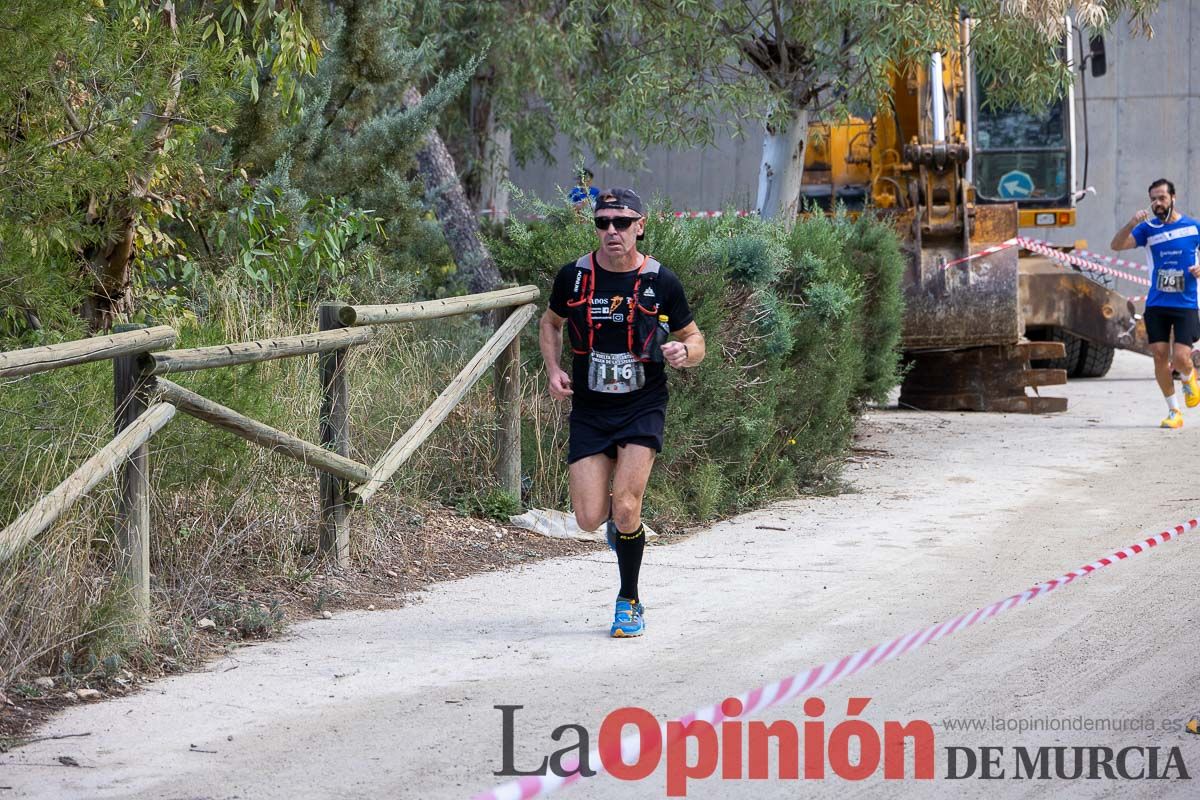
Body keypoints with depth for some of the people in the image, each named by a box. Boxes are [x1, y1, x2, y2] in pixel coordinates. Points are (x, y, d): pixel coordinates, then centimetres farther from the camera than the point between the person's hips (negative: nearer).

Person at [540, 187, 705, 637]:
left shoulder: (661, 283, -5)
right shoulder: (574, 276, -1)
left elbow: (695, 340, 7)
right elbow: (551, 323, 18)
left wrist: (684, 352, -17)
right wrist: (553, 370, 1)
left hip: (642, 409, -2)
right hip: (588, 411, 2)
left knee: (626, 508, -16)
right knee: (589, 519, -5)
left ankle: (629, 602, 6)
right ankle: (620, 517, 34)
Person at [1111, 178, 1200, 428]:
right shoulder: (1148, 228, 3)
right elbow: (1117, 245, -8)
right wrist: (1132, 224, -24)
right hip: (1156, 304, 2)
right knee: (1159, 356, -3)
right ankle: (1174, 411, 11)